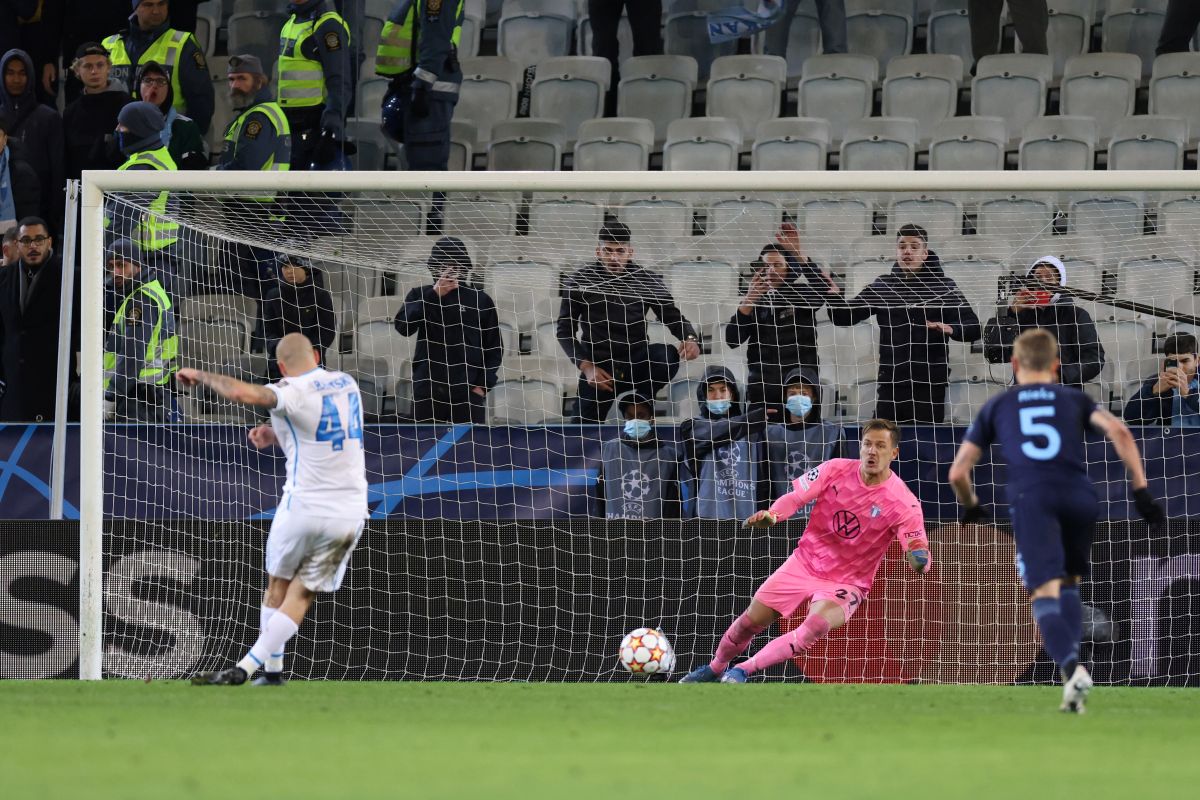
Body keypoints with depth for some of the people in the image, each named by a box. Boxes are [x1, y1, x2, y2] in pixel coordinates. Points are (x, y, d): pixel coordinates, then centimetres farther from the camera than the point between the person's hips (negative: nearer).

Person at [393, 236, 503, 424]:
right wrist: (434, 295, -17)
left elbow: (494, 347, 9)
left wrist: (484, 384, -3)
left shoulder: (480, 300, 6)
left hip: (468, 392, -1)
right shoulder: (420, 295, 8)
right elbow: (403, 326, -10)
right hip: (427, 390, 1)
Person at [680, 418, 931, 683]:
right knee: (752, 620, 0)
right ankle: (714, 669, 30)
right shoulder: (836, 470, -9)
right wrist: (771, 515, -29)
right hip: (805, 563, 3)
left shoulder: (903, 502, -18)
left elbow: (919, 555, -21)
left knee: (817, 625, -32)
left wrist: (920, 561, -46)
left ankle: (742, 671, -20)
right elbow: (795, 497, -7)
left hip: (846, 582, -3)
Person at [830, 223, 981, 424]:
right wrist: (833, 295, -11)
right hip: (891, 383, 2)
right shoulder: (883, 286, 10)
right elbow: (844, 317, 9)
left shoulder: (942, 287, 3)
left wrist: (950, 329, -24)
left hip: (929, 386, -2)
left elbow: (973, 328, -2)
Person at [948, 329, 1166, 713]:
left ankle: (1072, 667, -35)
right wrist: (1141, 491, 4)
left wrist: (970, 507, 40)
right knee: (1068, 583, 23)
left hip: (1031, 497, -2)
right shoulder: (1074, 399, 24)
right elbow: (1118, 432, 5)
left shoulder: (997, 406, 24)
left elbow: (958, 472, 21)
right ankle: (1071, 661, 8)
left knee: (1044, 594, -11)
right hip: (1079, 496, 2)